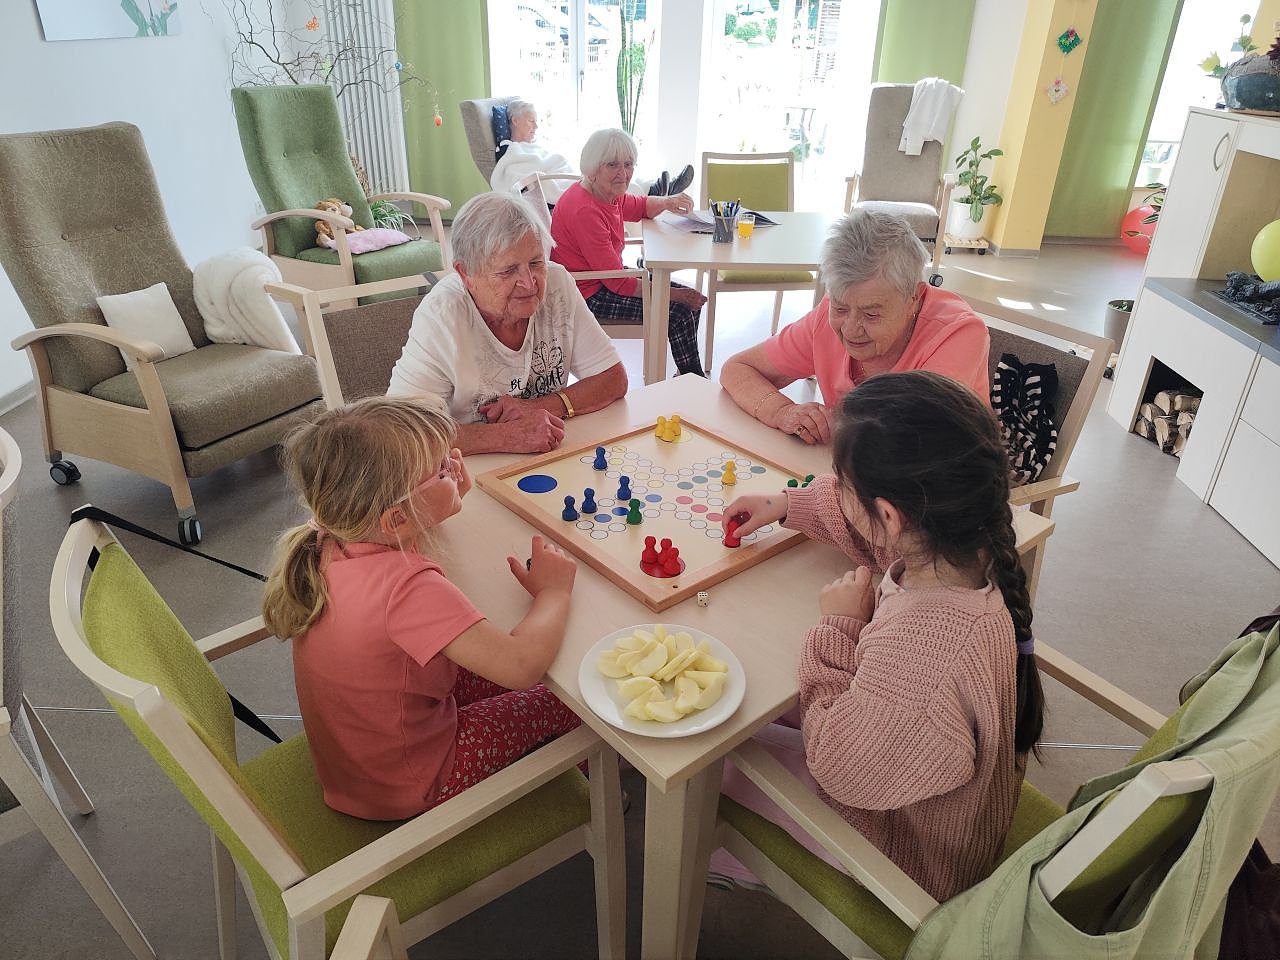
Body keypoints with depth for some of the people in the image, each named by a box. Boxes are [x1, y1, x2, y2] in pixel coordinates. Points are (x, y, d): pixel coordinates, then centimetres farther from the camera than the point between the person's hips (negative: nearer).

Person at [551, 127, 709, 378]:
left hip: (607, 279, 11)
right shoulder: (585, 211, -26)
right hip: (589, 295, -11)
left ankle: (689, 376, 18)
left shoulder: (609, 194, 3)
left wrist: (667, 202, 0)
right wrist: (675, 295, -20)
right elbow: (618, 282, -26)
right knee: (678, 311, -15)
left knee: (691, 299, 7)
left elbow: (640, 207, 25)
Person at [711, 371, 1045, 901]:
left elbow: (838, 768, -26)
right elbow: (875, 524, 3)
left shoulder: (916, 658, -48)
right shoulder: (973, 545, -23)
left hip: (910, 852, -6)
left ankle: (724, 865, 44)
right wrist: (788, 505, 9)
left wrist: (838, 630, -22)